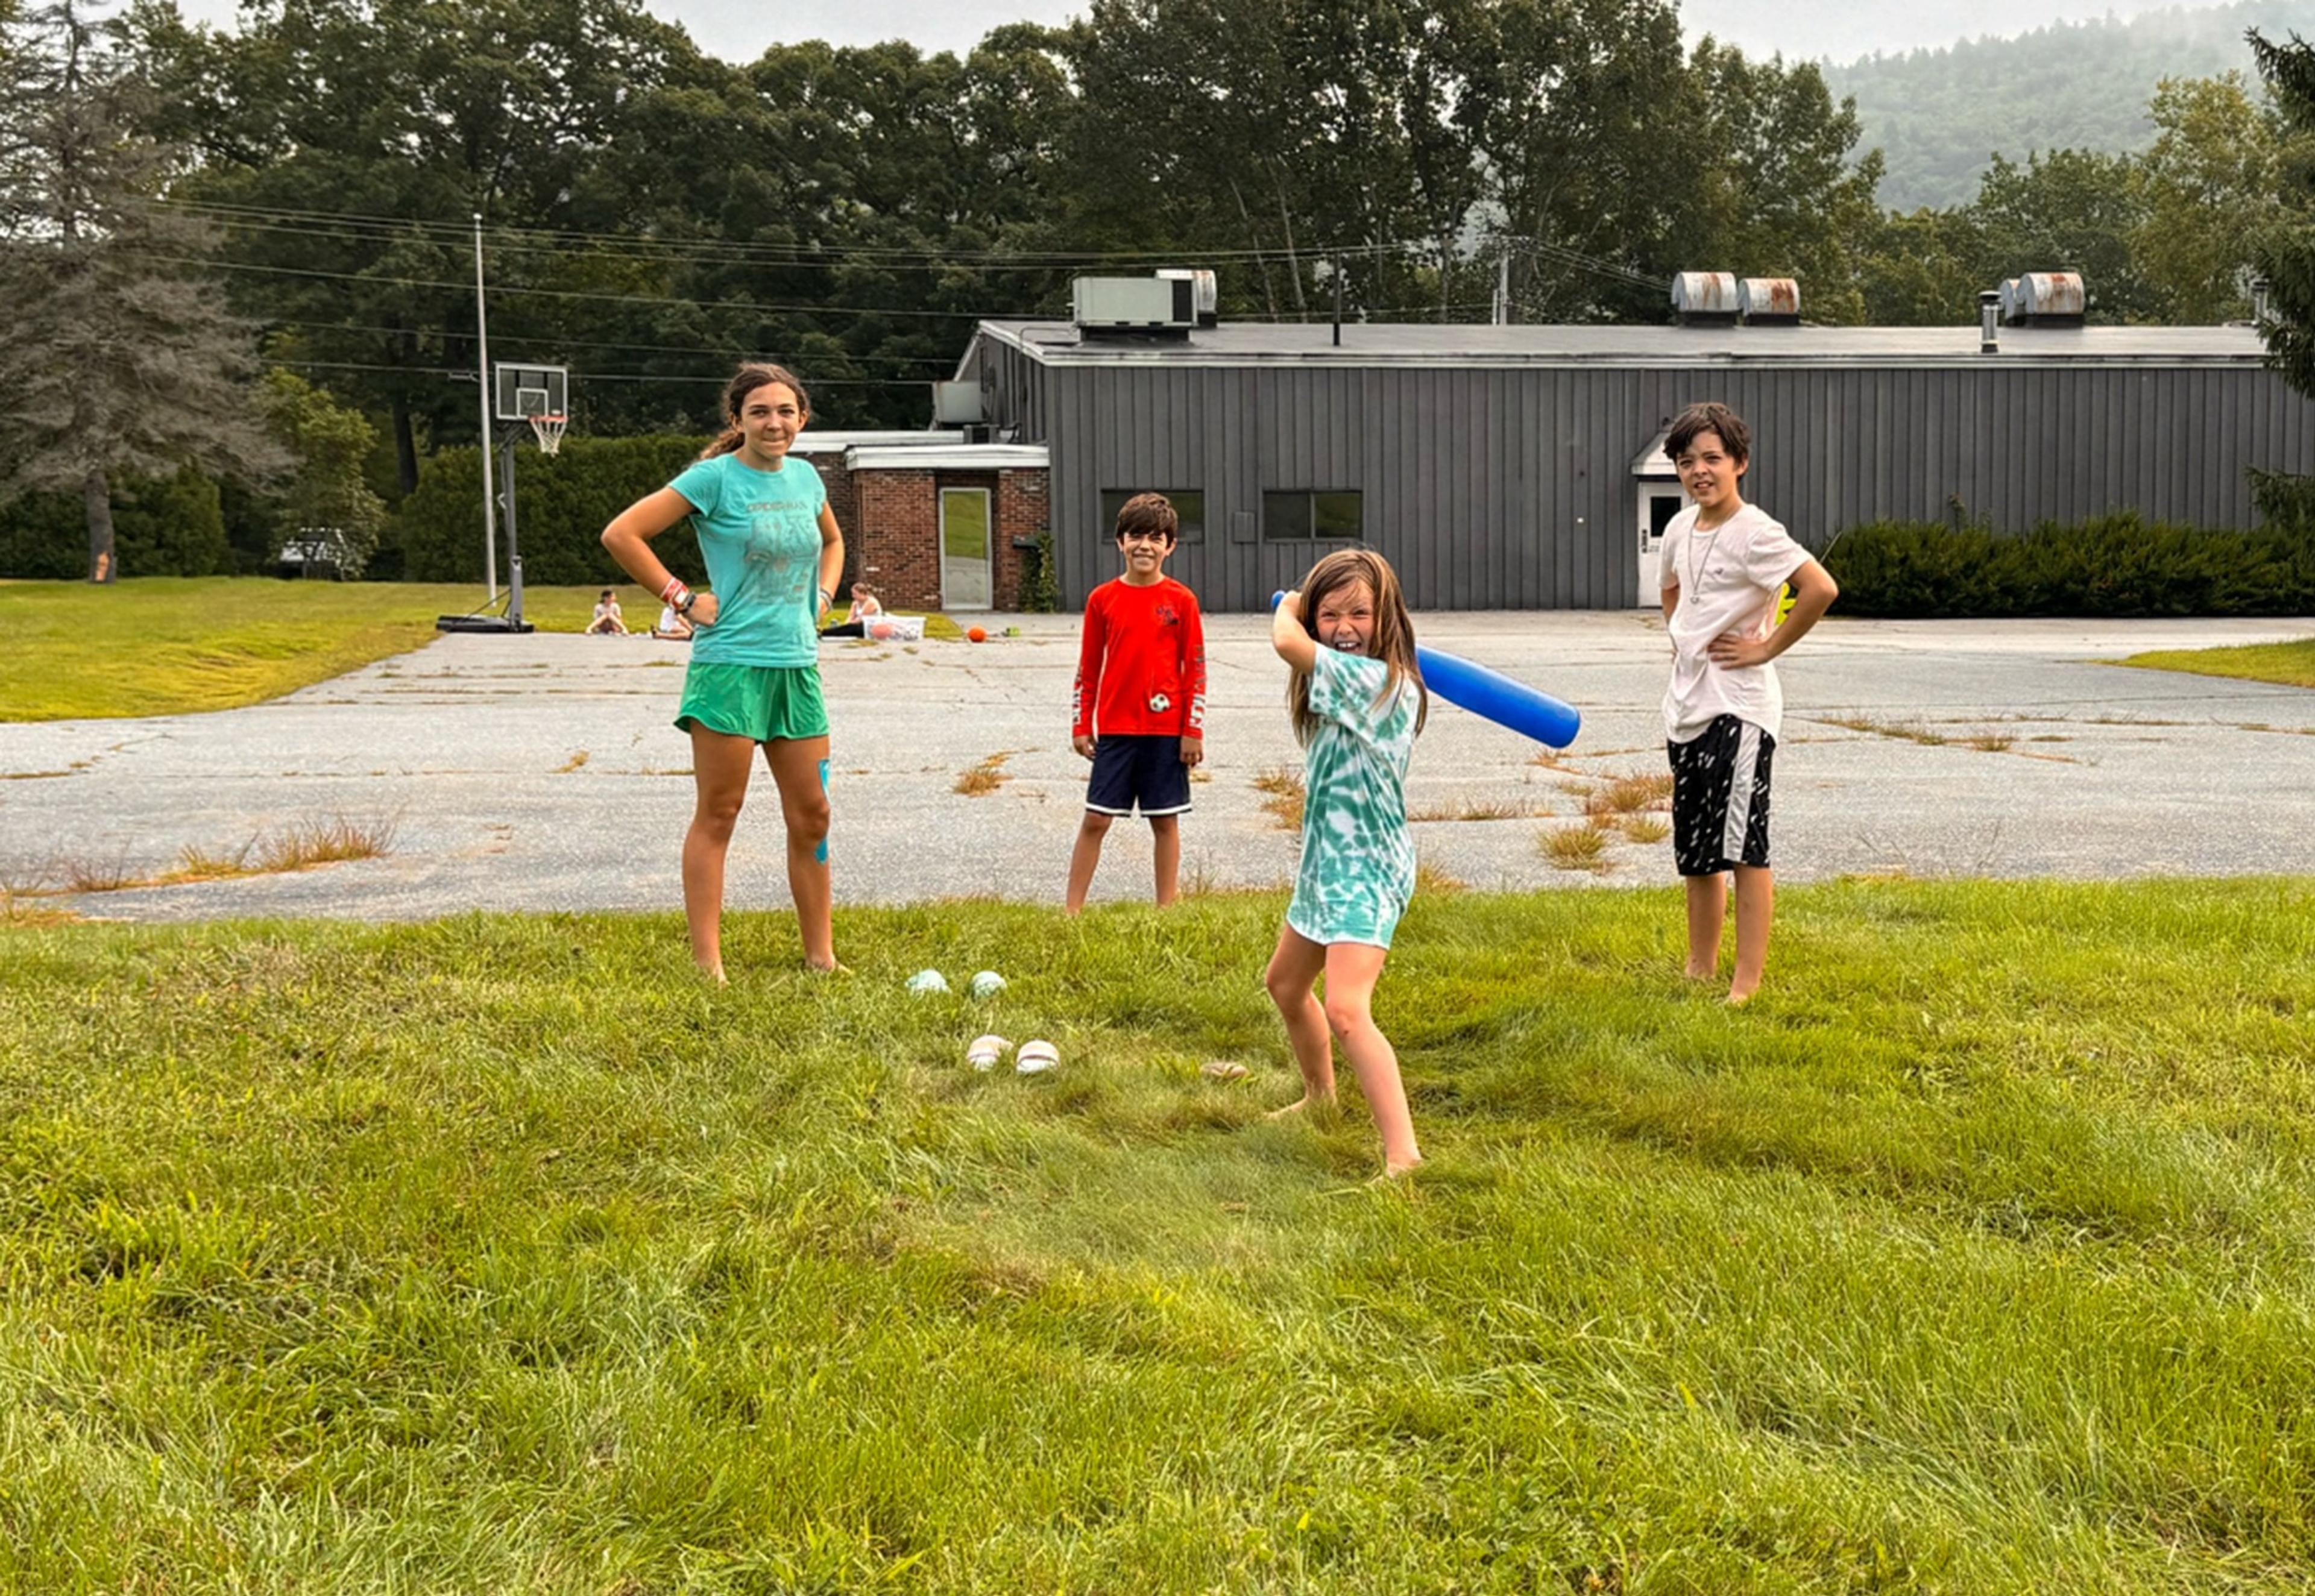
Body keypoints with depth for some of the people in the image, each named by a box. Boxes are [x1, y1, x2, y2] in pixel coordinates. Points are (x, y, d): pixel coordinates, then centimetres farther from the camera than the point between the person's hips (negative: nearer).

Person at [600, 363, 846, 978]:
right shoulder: (715, 478, -8)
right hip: (730, 666, -6)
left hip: (798, 666, 6)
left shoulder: (804, 477, 10)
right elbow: (621, 534, -11)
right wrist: (682, 598, -11)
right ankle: (707, 963, 3)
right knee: (717, 816, -1)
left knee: (811, 816, 9)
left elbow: (832, 541, 32)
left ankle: (820, 956, 19)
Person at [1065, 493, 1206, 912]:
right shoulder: (1102, 599, 2)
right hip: (1114, 728, 1)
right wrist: (1081, 726, 4)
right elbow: (1087, 669, 7)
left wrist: (1194, 730, -3)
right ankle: (1072, 911, 7)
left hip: (1166, 729, -1)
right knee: (1096, 819, 2)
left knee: (1165, 821, 6)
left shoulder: (1181, 600, -2)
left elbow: (1196, 668, 0)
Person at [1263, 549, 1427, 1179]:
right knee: (1284, 983, 27)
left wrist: (1286, 609, -7)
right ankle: (1320, 1094, 49)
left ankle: (1403, 1154, -26)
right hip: (1327, 862, 11)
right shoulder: (1349, 681, 8)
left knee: (1346, 1010, -24)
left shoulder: (1380, 680, -22)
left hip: (1366, 870, -11)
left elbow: (1287, 642, -29)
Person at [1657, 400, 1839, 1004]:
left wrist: (1768, 646, -17)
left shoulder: (1753, 532, -13)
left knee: (1742, 848, -6)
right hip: (1686, 704, 8)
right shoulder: (1680, 529, 11)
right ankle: (1700, 970, 26)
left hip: (1739, 709, -8)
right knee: (1694, 852, 14)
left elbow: (1821, 589, -25)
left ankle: (1748, 984, -1)